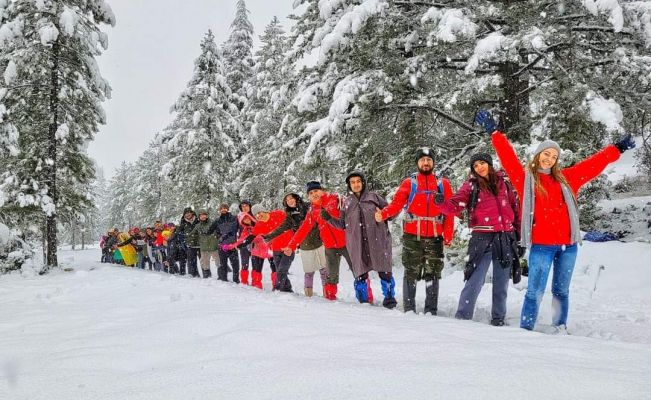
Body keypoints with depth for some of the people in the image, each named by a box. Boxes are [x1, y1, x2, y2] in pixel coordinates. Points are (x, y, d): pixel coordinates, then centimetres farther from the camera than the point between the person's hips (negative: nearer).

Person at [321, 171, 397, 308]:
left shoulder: (374, 197, 7)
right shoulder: (346, 202, 14)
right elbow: (343, 224, 15)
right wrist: (329, 218, 1)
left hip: (377, 241, -1)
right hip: (357, 244, 2)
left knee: (384, 271, 0)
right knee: (360, 273, 3)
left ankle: (389, 296, 17)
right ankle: (363, 300, 17)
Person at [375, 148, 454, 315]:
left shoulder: (443, 184, 10)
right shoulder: (408, 183, 7)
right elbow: (396, 204, -4)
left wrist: (448, 235, -4)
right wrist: (383, 213, -23)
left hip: (434, 237, 1)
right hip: (412, 237, -1)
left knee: (432, 274, 5)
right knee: (411, 273, 2)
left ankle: (431, 311, 12)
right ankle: (409, 310, 9)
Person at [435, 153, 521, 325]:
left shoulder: (504, 182, 11)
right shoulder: (471, 185, 3)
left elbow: (515, 207, 15)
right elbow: (455, 206, -9)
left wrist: (518, 232, 13)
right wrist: (442, 203, -30)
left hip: (505, 238, 3)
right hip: (482, 237, -3)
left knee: (501, 282, 11)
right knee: (475, 281, -9)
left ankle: (498, 318, 23)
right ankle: (462, 317, -1)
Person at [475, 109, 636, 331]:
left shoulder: (565, 178, 14)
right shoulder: (525, 177, 4)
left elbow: (593, 164, 20)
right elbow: (508, 158, -4)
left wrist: (617, 149, 25)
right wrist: (494, 133, -10)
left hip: (568, 244, 4)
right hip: (541, 245, -4)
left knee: (561, 291, 15)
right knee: (535, 292, -6)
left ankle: (561, 328, 26)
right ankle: (525, 330, 1)